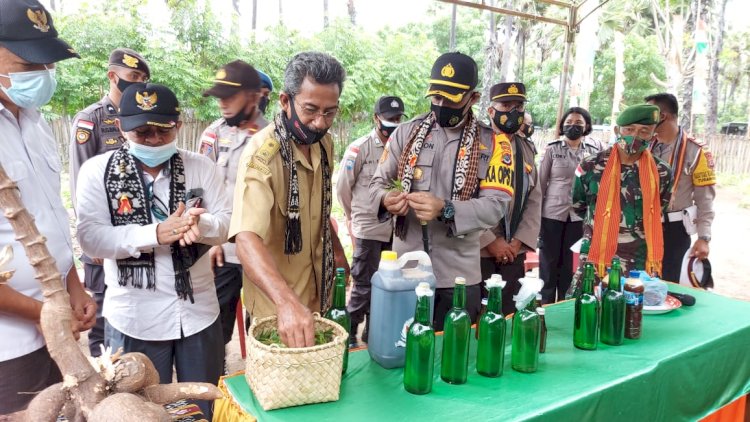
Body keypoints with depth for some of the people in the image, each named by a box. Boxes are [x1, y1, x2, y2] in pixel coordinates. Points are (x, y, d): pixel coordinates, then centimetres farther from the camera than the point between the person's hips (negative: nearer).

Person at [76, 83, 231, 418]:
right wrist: (157, 233, -26)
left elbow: (225, 223, -4)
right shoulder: (97, 170, -6)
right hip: (134, 317, -2)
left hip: (199, 311, 2)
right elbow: (90, 237, -14)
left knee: (206, 406, 18)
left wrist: (198, 224, -27)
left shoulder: (201, 167, -1)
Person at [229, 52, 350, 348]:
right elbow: (247, 238, -40)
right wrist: (287, 302, -53)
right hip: (277, 302, -7)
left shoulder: (324, 142, -2)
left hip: (319, 292, 7)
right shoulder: (262, 154, -27)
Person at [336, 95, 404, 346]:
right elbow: (343, 187, 0)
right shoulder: (359, 148, -8)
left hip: (395, 229, 5)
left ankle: (372, 331, 30)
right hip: (368, 229, -4)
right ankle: (350, 333, 18)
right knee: (364, 286, 2)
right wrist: (354, 217, 11)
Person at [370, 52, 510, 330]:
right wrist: (386, 200, -18)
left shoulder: (491, 143, -1)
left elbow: (496, 204, -10)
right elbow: (378, 182, 6)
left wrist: (445, 210, -26)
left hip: (459, 274, -1)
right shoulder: (406, 133, 4)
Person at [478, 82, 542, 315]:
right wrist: (490, 241, -13)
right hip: (477, 249, -5)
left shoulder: (527, 149, 13)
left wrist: (519, 241, -2)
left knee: (508, 315, 11)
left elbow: (534, 200, 10)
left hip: (514, 252, 5)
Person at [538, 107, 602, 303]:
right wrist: (536, 215, -2)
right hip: (552, 213, -2)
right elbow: (541, 182, 0)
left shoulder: (594, 151, 4)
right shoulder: (552, 149, -2)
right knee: (549, 262, 4)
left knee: (571, 264, 9)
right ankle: (546, 306, 16)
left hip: (579, 215, 2)